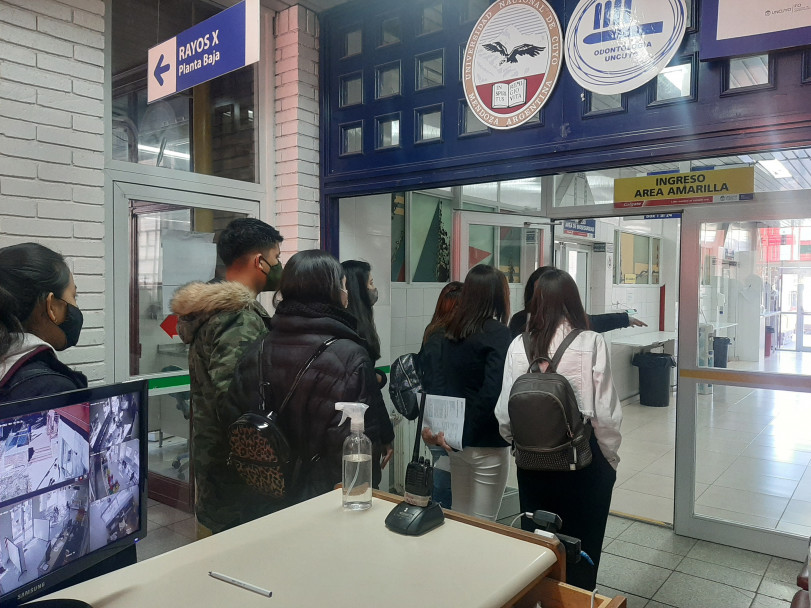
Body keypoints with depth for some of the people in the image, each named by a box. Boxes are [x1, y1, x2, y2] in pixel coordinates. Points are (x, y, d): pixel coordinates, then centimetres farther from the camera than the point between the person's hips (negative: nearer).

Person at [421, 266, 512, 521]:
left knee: (460, 518, 20)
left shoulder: (452, 332, 6)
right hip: (487, 442, -7)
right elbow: (492, 392, -22)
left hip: (458, 439, 7)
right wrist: (464, 433, -15)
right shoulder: (498, 333, -15)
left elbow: (437, 380, 3)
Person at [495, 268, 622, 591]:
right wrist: (610, 458, 3)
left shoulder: (518, 345, -9)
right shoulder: (591, 343, -15)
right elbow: (606, 413, -14)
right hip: (583, 460, -2)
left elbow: (504, 412, -7)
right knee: (581, 552, 16)